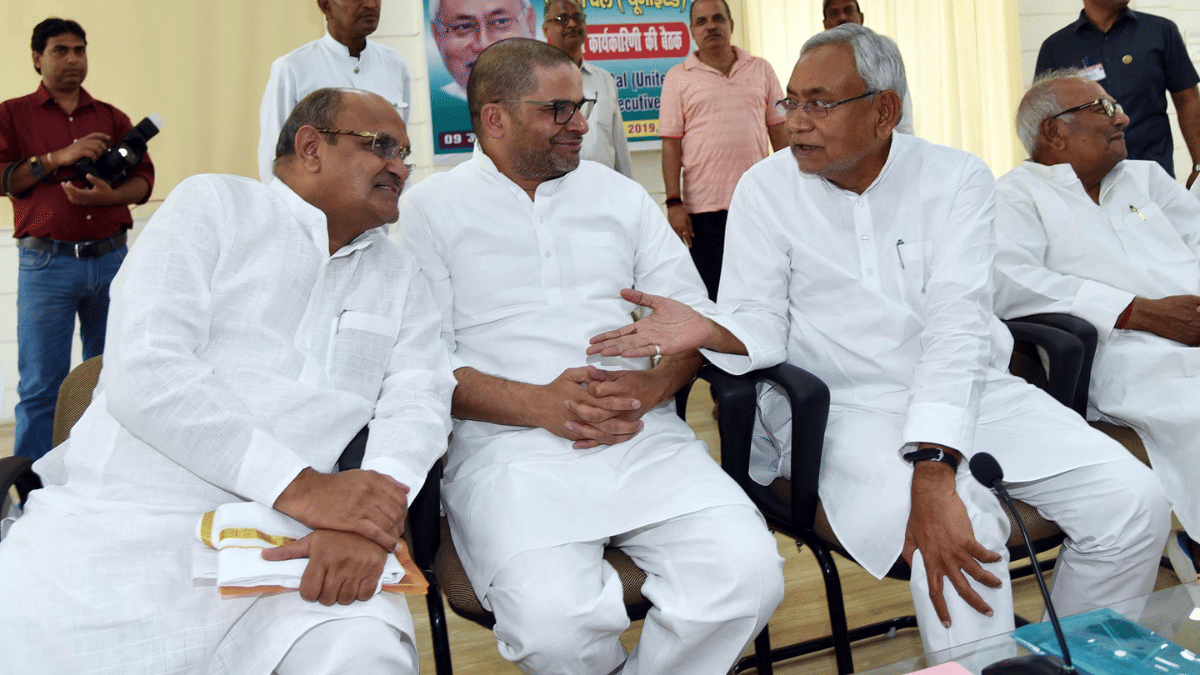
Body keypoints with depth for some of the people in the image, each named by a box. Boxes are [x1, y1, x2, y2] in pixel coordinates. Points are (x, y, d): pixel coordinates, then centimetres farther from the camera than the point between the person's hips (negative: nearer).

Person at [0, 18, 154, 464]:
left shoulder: (112, 118, 15)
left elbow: (144, 181, 7)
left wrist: (109, 195, -12)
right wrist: (58, 158, -12)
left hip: (110, 259, 3)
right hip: (46, 263, -3)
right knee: (41, 386, -2)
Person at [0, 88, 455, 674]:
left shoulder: (399, 279, 18)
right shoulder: (213, 204, 5)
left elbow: (418, 401, 3)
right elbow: (145, 373, -8)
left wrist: (368, 522, -18)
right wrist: (297, 486, -17)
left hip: (284, 541, 2)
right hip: (123, 519, -1)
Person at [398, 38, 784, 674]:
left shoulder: (621, 194, 19)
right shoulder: (430, 208, 8)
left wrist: (647, 389, -7)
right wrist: (539, 404, -16)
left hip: (644, 435, 4)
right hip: (509, 444, -3)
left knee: (749, 575, -21)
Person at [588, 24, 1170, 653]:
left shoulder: (957, 178, -3)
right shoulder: (765, 189, -1)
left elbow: (957, 323, -16)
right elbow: (760, 325, -5)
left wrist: (931, 470, -28)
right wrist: (708, 331, -31)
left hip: (972, 389, 3)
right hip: (846, 407, -3)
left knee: (1134, 504, -9)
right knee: (967, 529, -29)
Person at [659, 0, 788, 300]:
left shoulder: (761, 70, 11)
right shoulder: (678, 78, 4)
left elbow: (779, 130, 12)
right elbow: (671, 144, 0)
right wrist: (674, 203, -7)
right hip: (704, 206, -2)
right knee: (710, 295, 2)